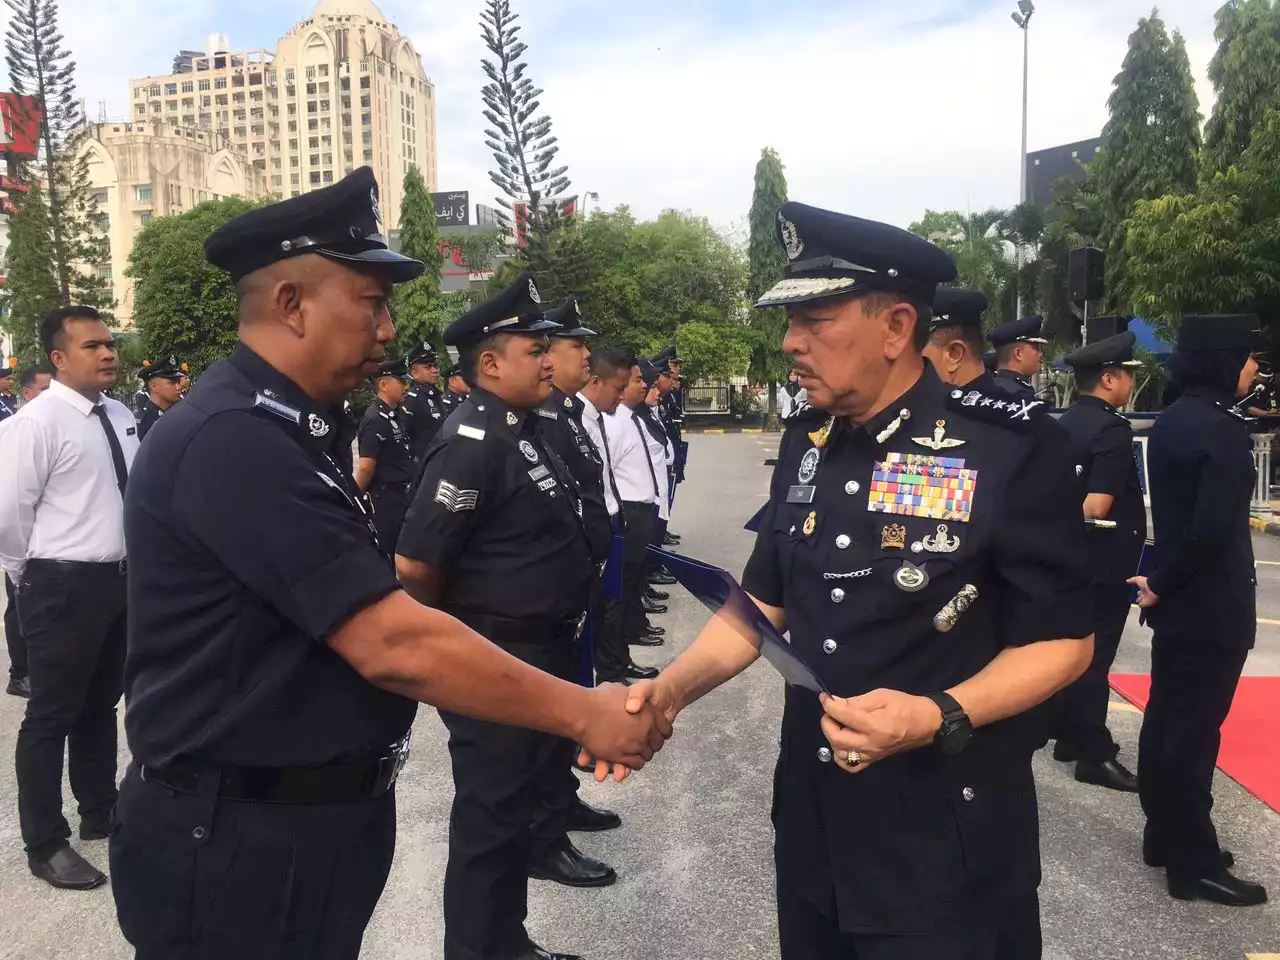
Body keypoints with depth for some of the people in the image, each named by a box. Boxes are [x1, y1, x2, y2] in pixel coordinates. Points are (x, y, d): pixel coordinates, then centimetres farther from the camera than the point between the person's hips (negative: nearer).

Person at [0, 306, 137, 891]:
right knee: (51, 715, 5)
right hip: (64, 587, -7)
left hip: (120, 579, 7)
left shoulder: (120, 417, 7)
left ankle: (100, 812, 37)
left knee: (101, 704, 21)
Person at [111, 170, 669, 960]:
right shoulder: (235, 440, -24)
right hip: (239, 841, -9)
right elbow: (395, 645, -28)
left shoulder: (289, 430, 8)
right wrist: (585, 713, -20)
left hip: (313, 815, 9)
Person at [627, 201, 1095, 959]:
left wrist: (938, 717, -26)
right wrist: (671, 689, -5)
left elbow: (1062, 641, -11)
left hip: (948, 846, -5)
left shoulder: (1011, 447, -16)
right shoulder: (807, 446, 2)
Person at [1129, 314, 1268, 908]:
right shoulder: (1223, 428, -19)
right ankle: (1194, 864, 13)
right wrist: (1162, 586, -14)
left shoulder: (1170, 421, 9)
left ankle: (1165, 837, 29)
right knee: (1194, 731, 1)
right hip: (1211, 605, -9)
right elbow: (1212, 527, -26)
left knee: (1165, 719, 15)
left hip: (1176, 598, 9)